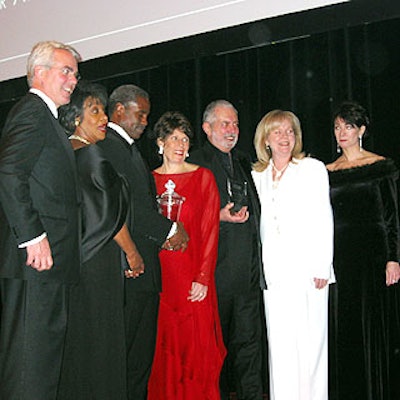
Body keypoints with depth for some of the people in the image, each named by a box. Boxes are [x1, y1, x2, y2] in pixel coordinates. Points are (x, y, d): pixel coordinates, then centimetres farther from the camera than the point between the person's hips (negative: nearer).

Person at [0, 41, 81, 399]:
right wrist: (34, 237, -23)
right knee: (31, 352, -6)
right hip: (37, 260, -10)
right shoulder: (32, 112, -9)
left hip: (46, 258, 10)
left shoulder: (44, 117, 23)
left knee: (43, 349, 14)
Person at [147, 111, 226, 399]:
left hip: (193, 276, -2)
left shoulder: (203, 177, 3)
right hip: (159, 275, 2)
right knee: (165, 348, 6)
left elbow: (210, 229, -3)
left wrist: (203, 277, -10)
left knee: (197, 348, 0)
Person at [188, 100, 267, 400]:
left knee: (249, 338, 7)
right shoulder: (195, 162, -1)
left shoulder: (244, 163, 20)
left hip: (249, 266, 6)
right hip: (217, 265, -5)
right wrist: (219, 217, -17)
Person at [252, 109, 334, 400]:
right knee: (279, 340, 4)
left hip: (308, 266, -3)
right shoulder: (258, 175, 14)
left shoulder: (313, 168, 4)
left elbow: (324, 220, -1)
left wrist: (323, 266, -7)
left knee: (311, 338, -1)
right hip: (274, 270, 3)